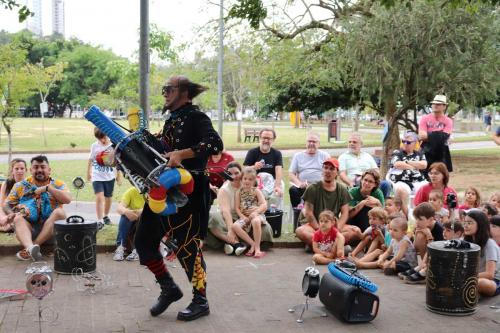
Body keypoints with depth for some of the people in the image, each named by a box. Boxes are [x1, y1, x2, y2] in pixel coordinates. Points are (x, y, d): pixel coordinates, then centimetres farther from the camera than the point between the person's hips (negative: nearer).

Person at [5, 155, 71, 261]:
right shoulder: (21, 186, 14)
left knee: (59, 212, -27)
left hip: (51, 227, -1)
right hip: (28, 228, 1)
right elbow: (7, 204, 10)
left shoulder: (57, 184, 10)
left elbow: (67, 199, -7)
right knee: (18, 218, -27)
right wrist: (11, 213, -12)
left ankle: (28, 249, -34)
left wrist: (47, 188, -11)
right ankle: (30, 248, -58)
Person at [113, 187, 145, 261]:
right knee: (125, 215, -27)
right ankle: (121, 247, -25)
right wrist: (125, 211, -43)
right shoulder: (132, 191, -9)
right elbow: (119, 208, -20)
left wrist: (142, 212, -44)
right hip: (132, 225, 1)